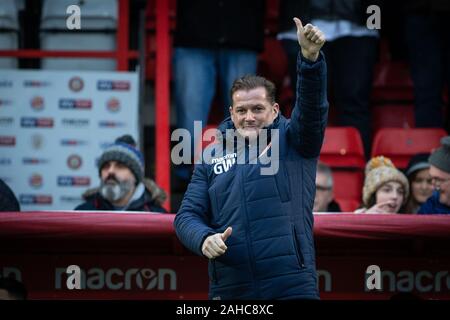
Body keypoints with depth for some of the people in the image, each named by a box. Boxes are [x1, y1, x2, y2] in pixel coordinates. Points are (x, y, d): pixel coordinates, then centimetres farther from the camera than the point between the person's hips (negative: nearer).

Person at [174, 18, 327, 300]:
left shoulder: (292, 142, 8)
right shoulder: (213, 159, 16)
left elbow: (312, 104, -11)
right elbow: (187, 215, 13)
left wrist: (310, 57, -30)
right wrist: (204, 238, -11)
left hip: (292, 286, -3)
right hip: (229, 289, 3)